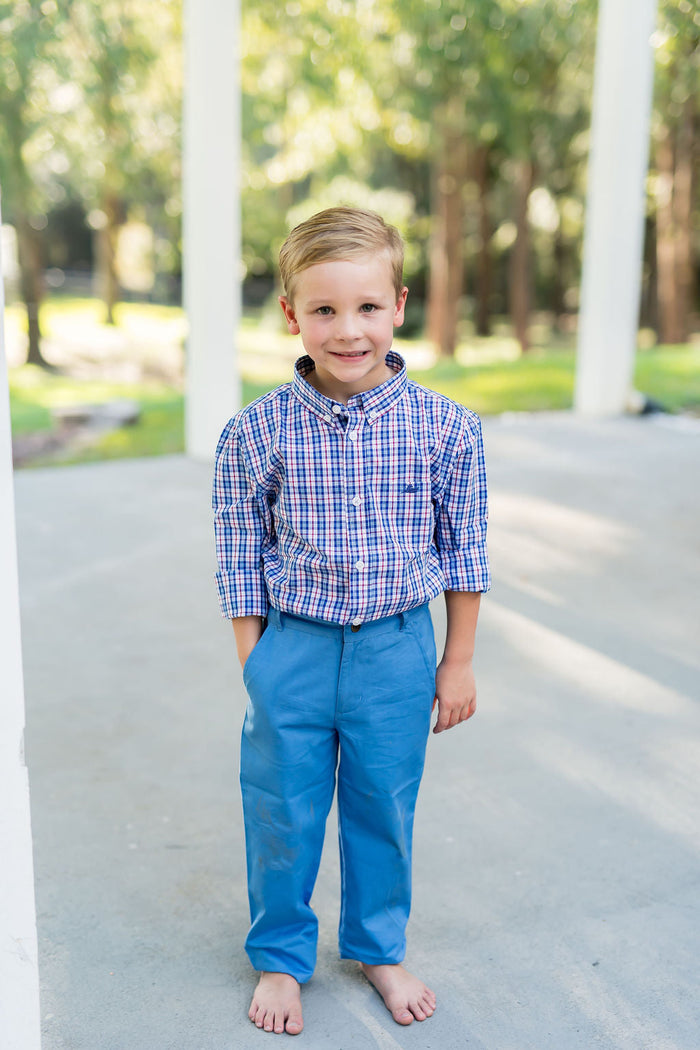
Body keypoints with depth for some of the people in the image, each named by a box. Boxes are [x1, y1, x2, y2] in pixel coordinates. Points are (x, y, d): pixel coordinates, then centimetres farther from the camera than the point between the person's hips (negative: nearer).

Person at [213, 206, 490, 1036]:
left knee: (385, 812, 17)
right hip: (293, 651, 0)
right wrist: (255, 671, 0)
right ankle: (281, 956, 40)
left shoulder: (446, 427, -9)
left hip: (398, 652, 1)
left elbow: (463, 553, 1)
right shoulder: (255, 432, -11)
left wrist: (457, 663, 5)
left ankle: (378, 947, 44)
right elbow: (241, 564, -3)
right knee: (283, 816, 14)